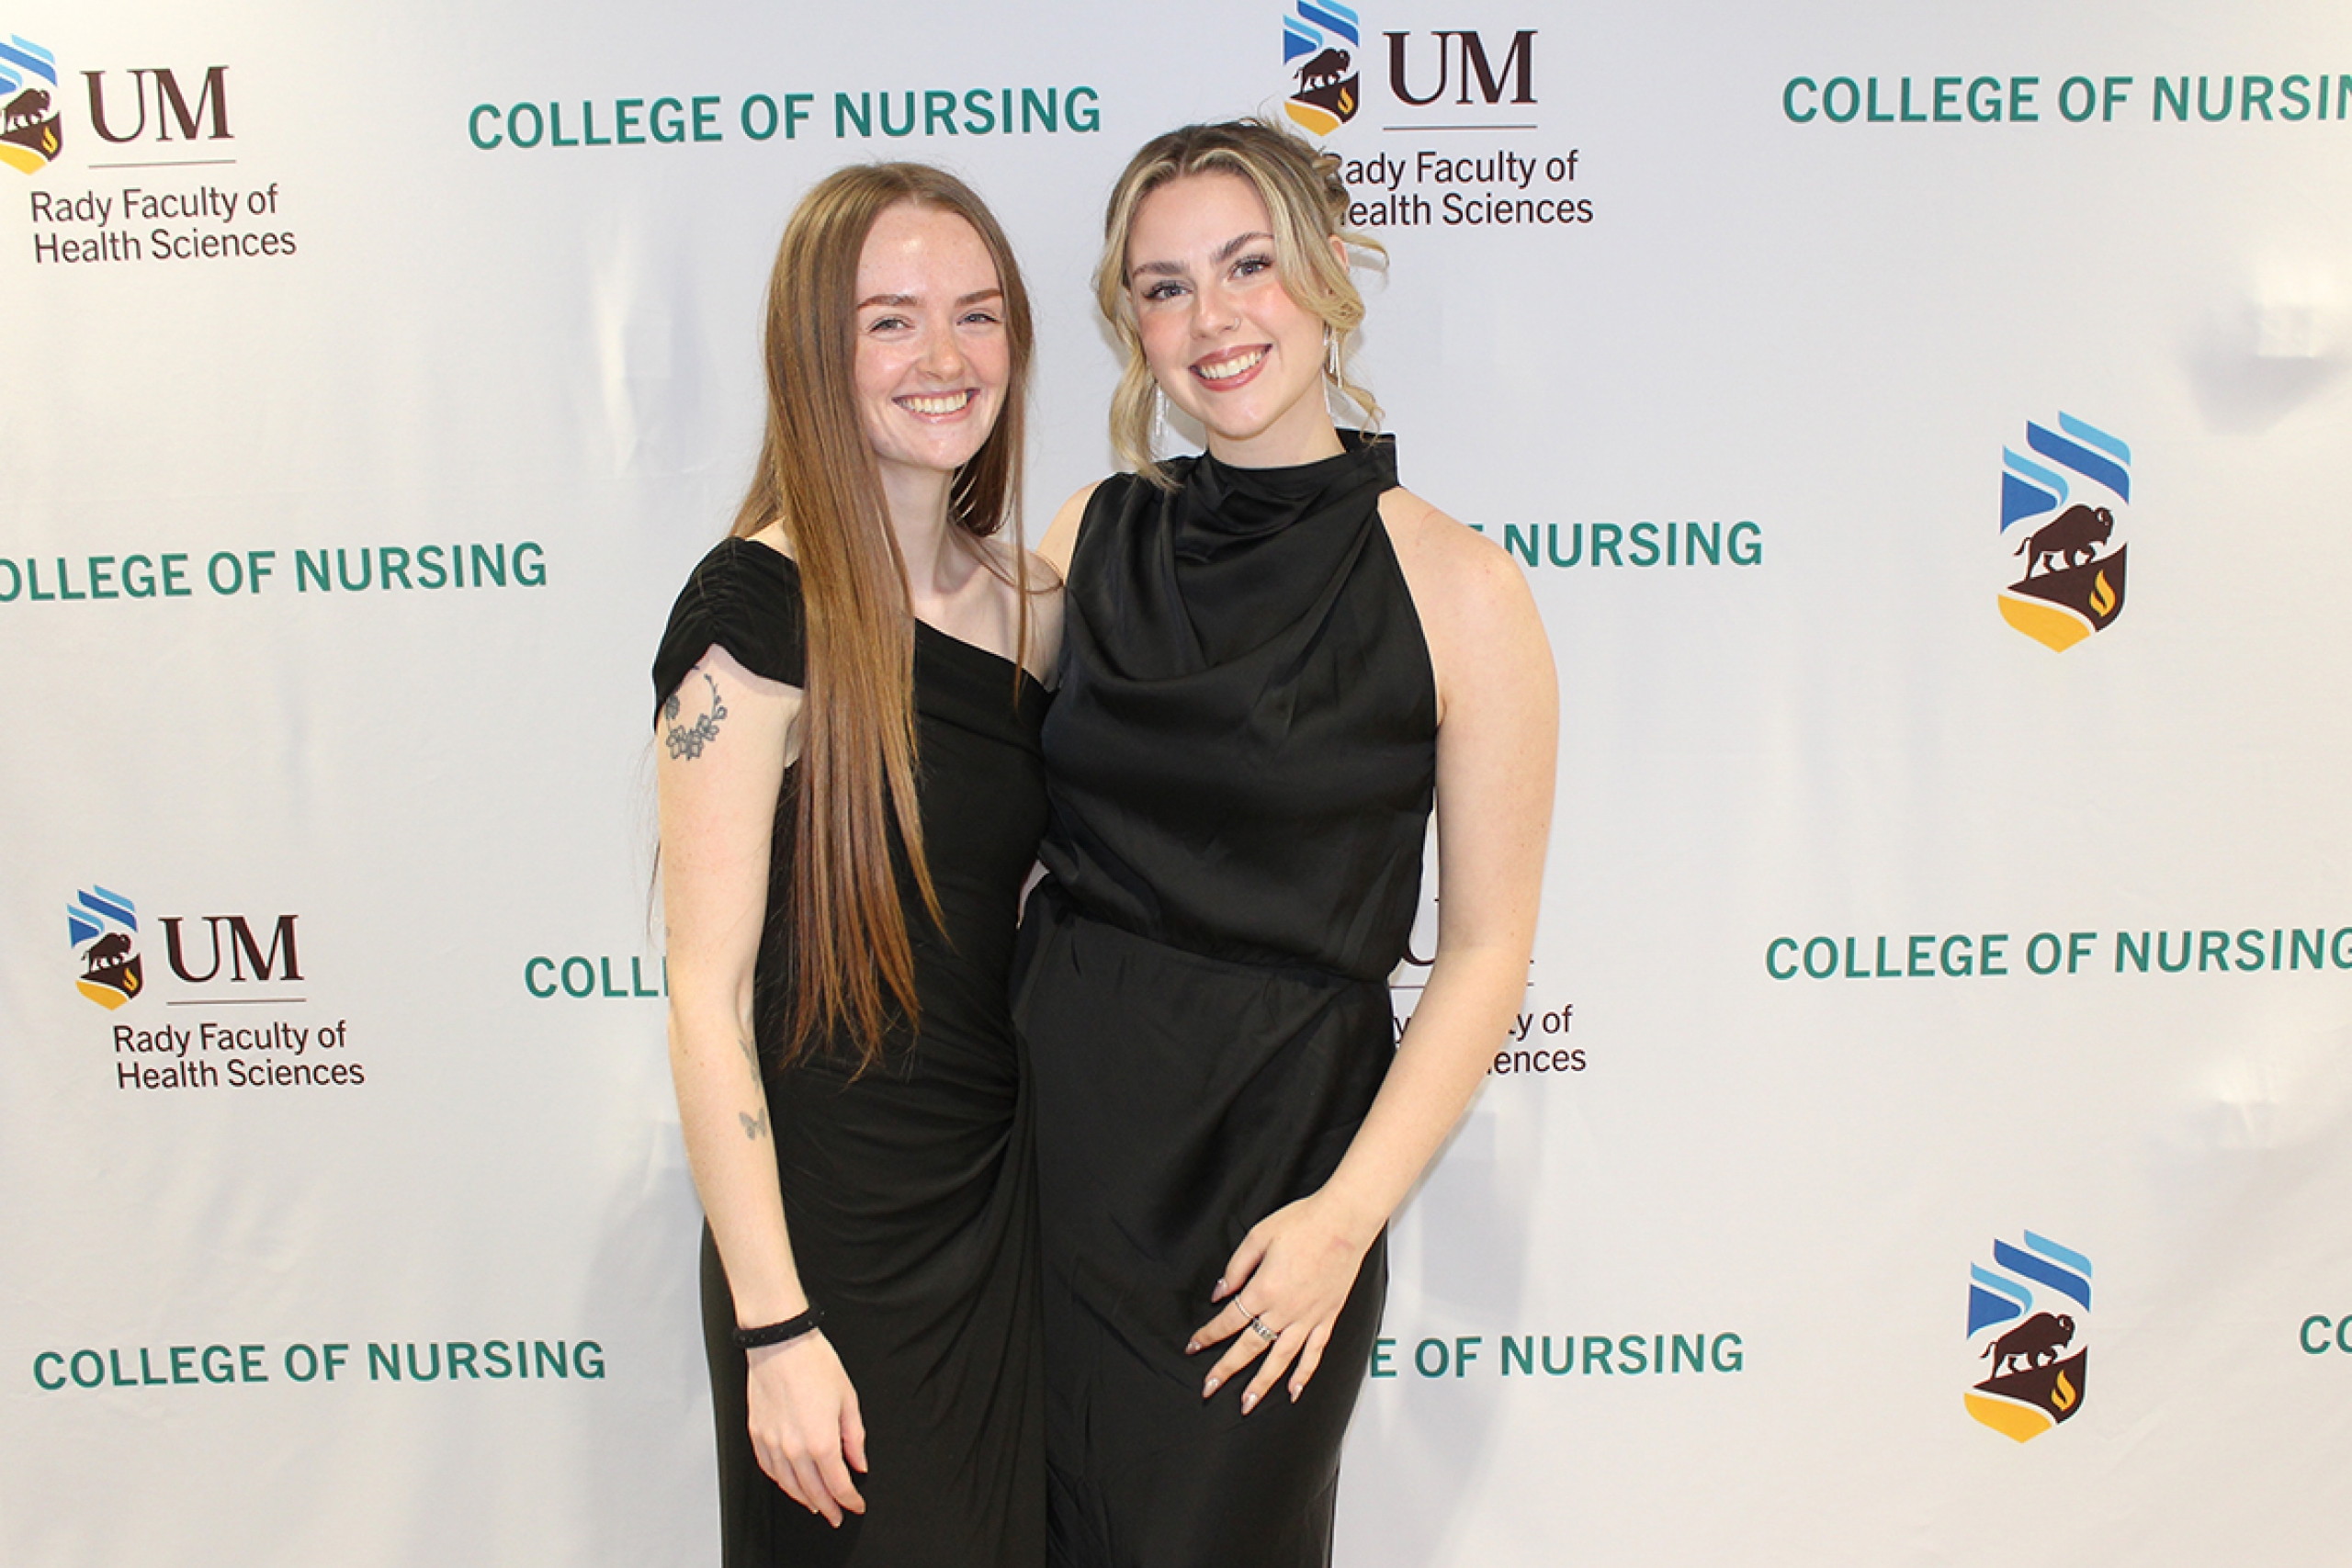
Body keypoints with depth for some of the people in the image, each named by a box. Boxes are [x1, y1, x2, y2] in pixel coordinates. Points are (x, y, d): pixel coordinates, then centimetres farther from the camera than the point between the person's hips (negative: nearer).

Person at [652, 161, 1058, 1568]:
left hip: (1008, 1211, 6)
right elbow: (708, 999, -17)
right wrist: (773, 1327, -17)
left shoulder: (1028, 600, 4)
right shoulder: (759, 612, -16)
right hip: (836, 1243, -6)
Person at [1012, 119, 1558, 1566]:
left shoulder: (1456, 589, -10)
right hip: (1056, 1113, 4)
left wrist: (1348, 1212, -15)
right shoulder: (1092, 538, 2)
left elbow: (1486, 953, -8)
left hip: (1275, 1144, -3)